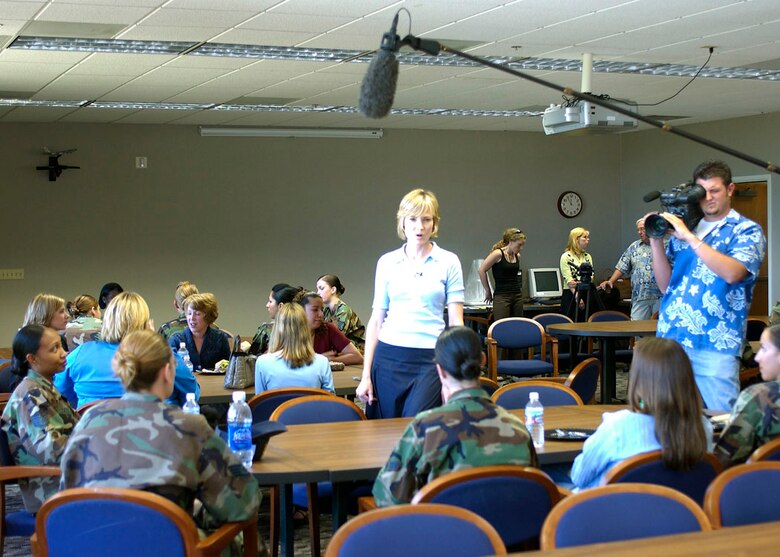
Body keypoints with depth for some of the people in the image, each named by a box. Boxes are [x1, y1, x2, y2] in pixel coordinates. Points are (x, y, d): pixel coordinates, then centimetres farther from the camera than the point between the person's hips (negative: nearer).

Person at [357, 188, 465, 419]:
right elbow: (376, 320, 10)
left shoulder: (449, 262, 3)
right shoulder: (386, 262, 8)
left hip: (430, 359, -2)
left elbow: (456, 322, 1)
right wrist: (366, 374, 6)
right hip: (389, 357, 2)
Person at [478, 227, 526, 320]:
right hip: (501, 297, -7)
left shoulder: (517, 256, 10)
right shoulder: (498, 254, -11)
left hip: (517, 296, 7)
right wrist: (488, 291, -4)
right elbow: (482, 270, -10)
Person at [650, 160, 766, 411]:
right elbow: (666, 285, 12)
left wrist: (689, 237, -15)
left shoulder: (747, 230, 4)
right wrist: (656, 240, 0)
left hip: (715, 345, -4)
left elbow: (732, 273, -16)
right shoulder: (682, 228, 17)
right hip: (670, 338, 4)